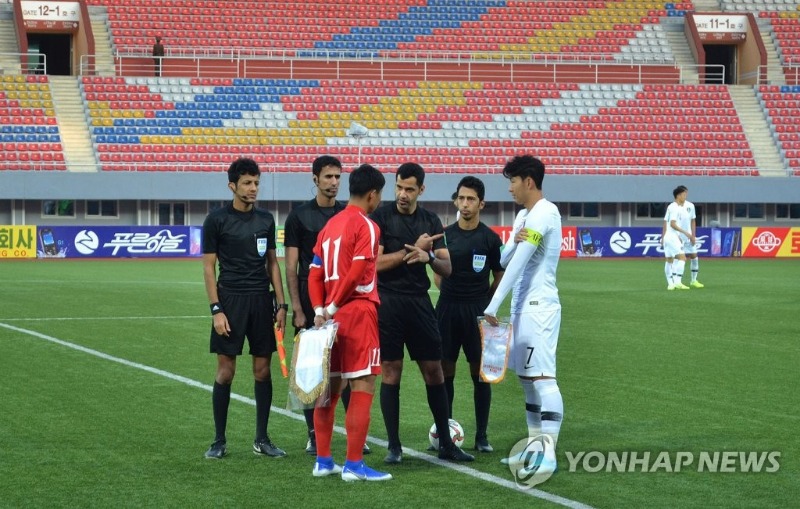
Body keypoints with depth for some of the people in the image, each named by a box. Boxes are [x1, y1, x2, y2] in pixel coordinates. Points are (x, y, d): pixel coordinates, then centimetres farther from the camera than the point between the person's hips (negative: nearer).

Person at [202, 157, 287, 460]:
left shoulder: (266, 220, 9)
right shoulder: (217, 220, -3)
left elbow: (272, 263, 13)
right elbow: (209, 267, -3)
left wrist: (281, 304, 6)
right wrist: (216, 310, -10)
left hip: (262, 301, 4)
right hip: (231, 301, -4)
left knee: (262, 370, 5)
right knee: (225, 372, -2)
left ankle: (262, 439, 14)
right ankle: (219, 441, 7)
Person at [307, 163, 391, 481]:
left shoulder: (330, 225, 15)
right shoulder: (366, 226, -10)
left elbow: (315, 273, 11)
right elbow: (355, 274, -19)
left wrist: (320, 309, 2)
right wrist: (331, 308, -11)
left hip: (334, 315, 8)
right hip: (358, 312, -8)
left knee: (330, 386, 13)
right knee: (362, 387, -5)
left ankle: (323, 461, 16)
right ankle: (354, 465, -7)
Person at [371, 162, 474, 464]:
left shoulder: (431, 221, 8)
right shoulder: (381, 217, -3)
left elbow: (447, 268, 6)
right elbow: (376, 262, -11)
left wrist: (429, 257, -15)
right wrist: (413, 249, -13)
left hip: (419, 302, 4)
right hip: (388, 301, -4)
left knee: (434, 370, 5)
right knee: (391, 371, -1)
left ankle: (446, 443, 13)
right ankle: (394, 446, 7)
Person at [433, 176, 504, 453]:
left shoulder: (490, 238, -1)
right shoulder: (445, 235, 5)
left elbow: (499, 277, 7)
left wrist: (484, 301, -1)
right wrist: (451, 295, 3)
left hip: (477, 310, -2)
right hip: (447, 307, 2)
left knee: (480, 373, 1)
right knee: (445, 371, 3)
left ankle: (481, 436, 7)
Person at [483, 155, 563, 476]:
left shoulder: (543, 213, -12)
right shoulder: (524, 215, 17)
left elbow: (518, 263, -18)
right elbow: (505, 260, 12)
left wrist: (493, 305, -20)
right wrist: (514, 241, -11)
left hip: (539, 306, -10)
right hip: (522, 306, 10)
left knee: (542, 378, -13)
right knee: (527, 378, 11)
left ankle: (548, 454, -16)